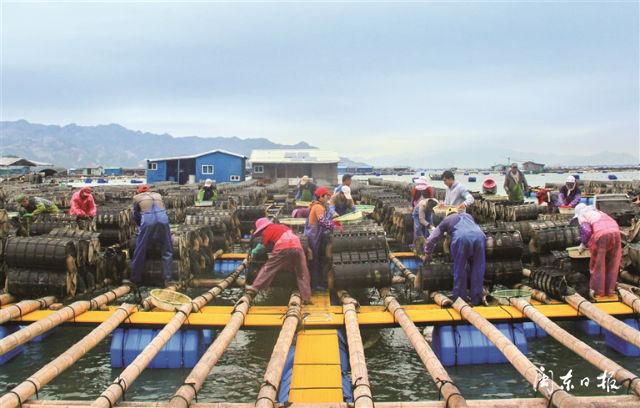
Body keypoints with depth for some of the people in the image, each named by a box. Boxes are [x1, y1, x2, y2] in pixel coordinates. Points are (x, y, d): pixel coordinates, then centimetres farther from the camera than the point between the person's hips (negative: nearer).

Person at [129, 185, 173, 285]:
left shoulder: (137, 197, 22)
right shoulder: (158, 195, 29)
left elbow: (136, 215, 24)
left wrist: (140, 225, 42)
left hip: (147, 222, -2)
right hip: (163, 220, 2)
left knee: (140, 251, 11)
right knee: (167, 250, 15)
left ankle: (136, 278, 19)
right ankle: (168, 277, 14)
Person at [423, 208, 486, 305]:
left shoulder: (446, 220, 32)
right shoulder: (468, 215, 41)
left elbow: (432, 239, 34)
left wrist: (426, 255, 46)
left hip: (461, 238, -3)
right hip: (479, 236, 3)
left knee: (459, 271, 9)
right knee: (477, 270, 12)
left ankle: (460, 299, 14)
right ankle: (476, 299, 17)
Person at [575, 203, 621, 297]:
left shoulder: (582, 215, 17)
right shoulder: (597, 212, 36)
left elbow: (586, 230, 0)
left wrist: (583, 244, 14)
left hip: (601, 234, -6)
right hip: (615, 231, 6)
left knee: (598, 264, 8)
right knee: (612, 264, 15)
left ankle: (598, 290, 15)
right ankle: (610, 289, 21)